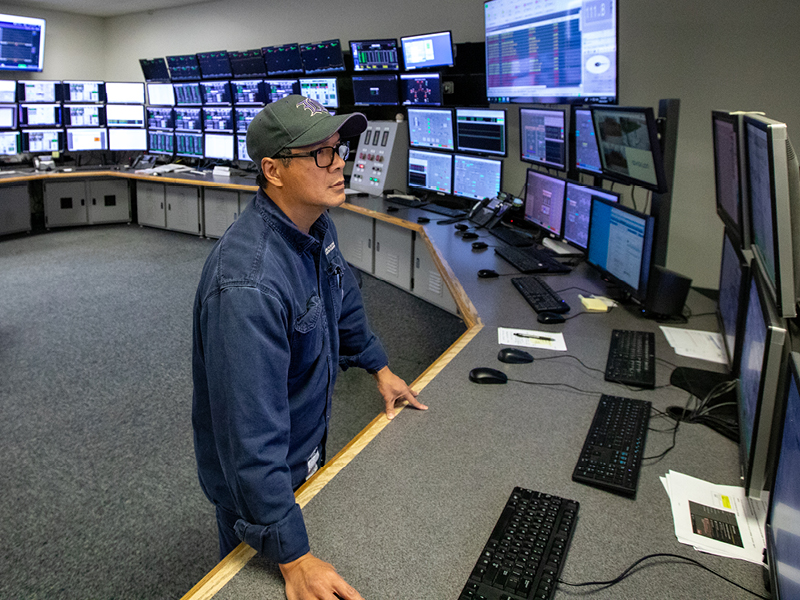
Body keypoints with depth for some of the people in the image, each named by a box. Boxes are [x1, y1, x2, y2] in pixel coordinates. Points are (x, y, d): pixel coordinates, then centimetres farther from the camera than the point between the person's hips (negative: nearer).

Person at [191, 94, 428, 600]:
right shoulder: (248, 283, -39)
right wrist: (294, 559, -34)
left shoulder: (317, 226, -8)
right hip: (261, 472, -8)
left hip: (310, 442, 8)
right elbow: (252, 430, -38)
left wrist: (378, 366, 17)